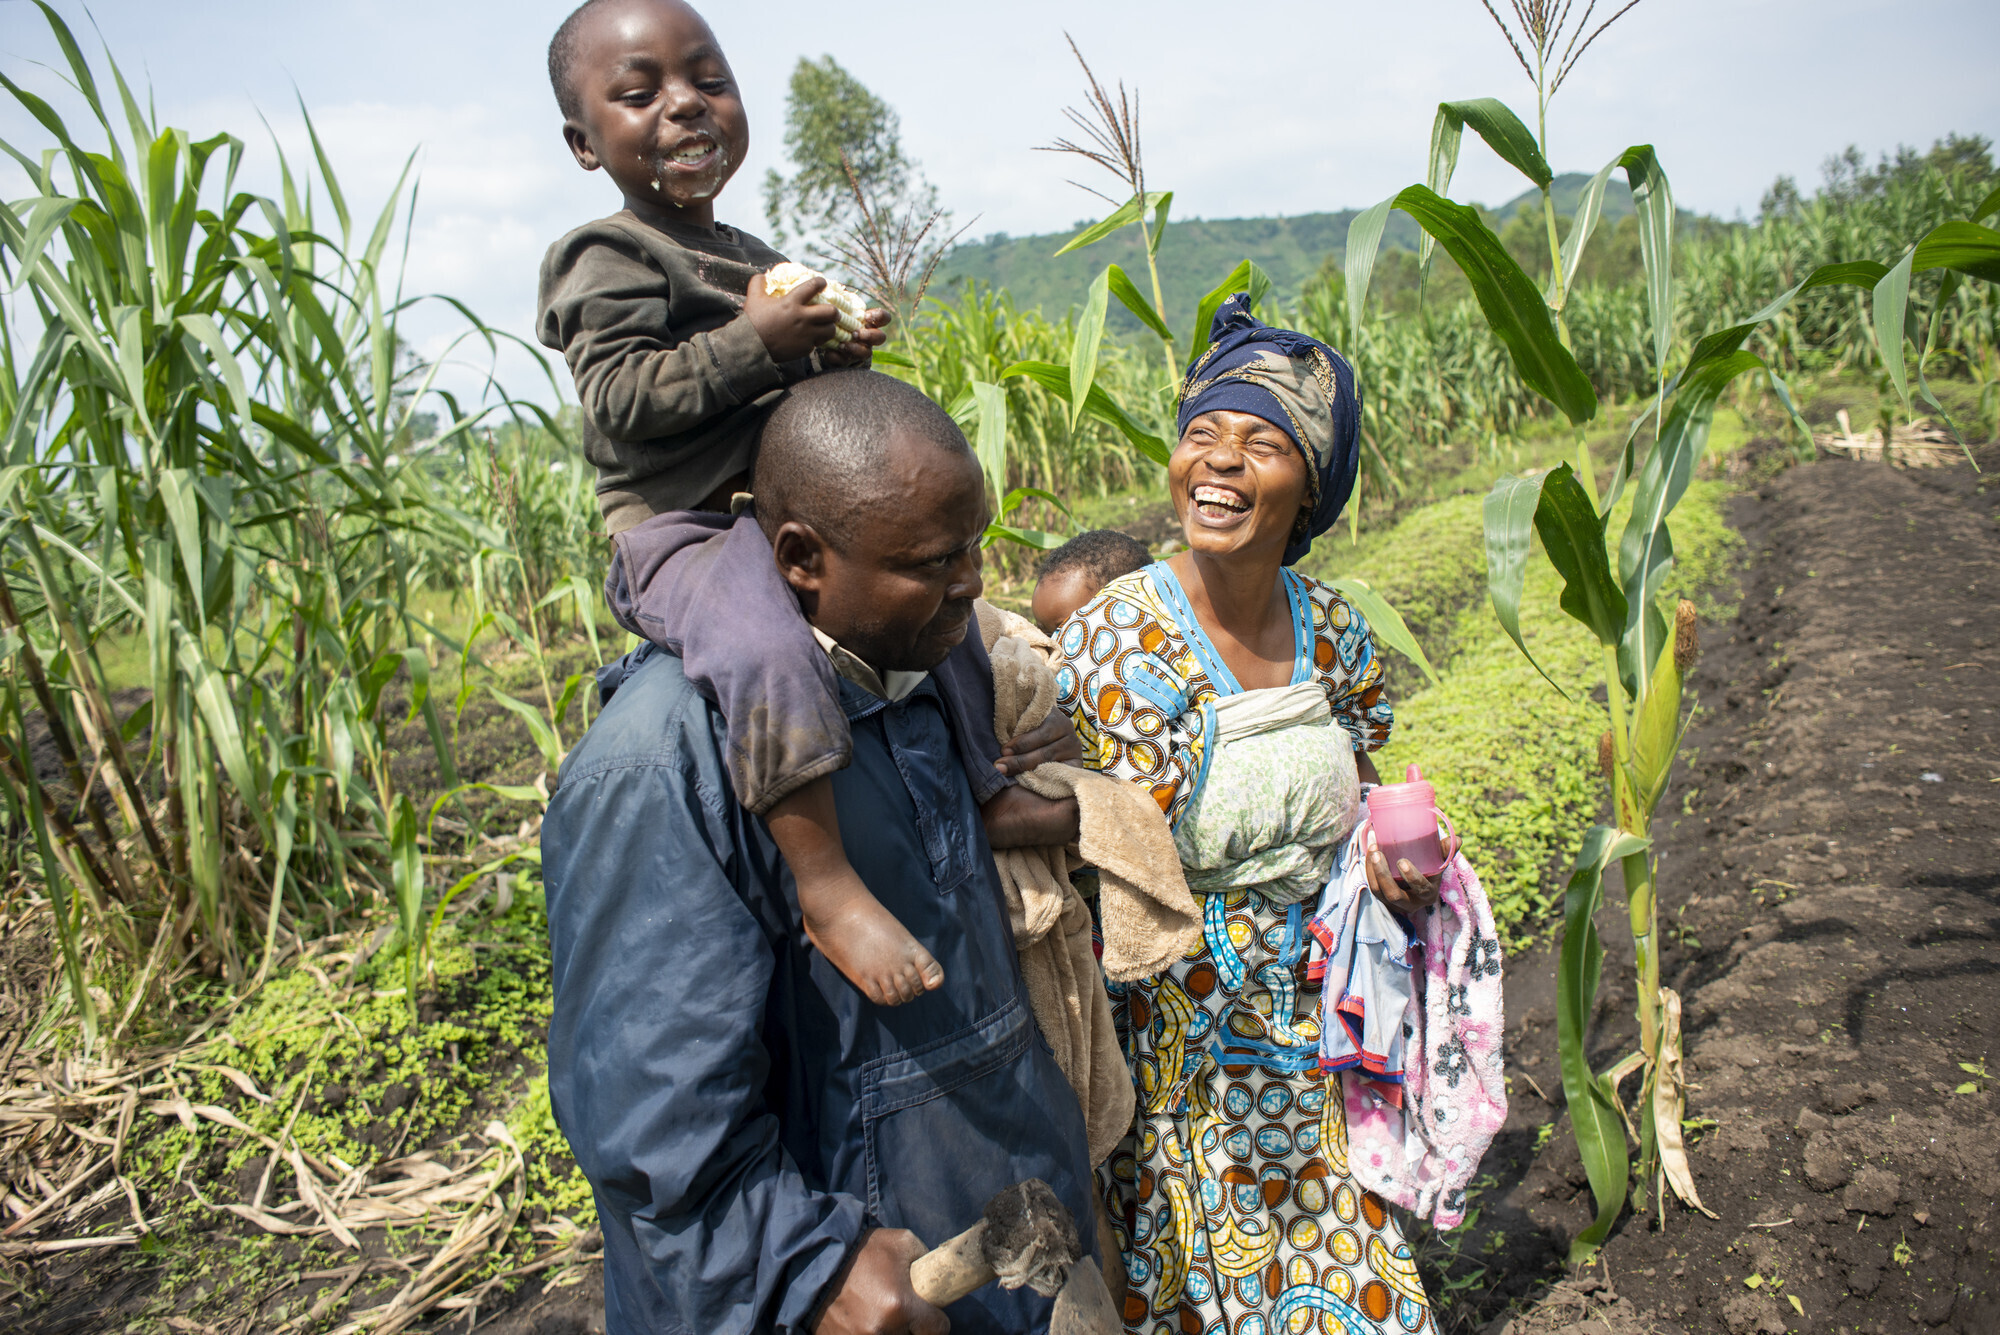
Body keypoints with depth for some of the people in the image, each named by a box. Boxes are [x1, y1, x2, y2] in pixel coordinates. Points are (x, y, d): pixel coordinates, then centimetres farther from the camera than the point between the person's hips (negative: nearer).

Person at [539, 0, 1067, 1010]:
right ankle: (827, 885, -31)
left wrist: (836, 357, 7)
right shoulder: (608, 260, -6)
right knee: (765, 648, -39)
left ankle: (986, 792, 33)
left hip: (789, 525, 9)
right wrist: (759, 341, -21)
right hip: (682, 535, -9)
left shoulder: (753, 258, 20)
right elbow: (621, 397, -20)